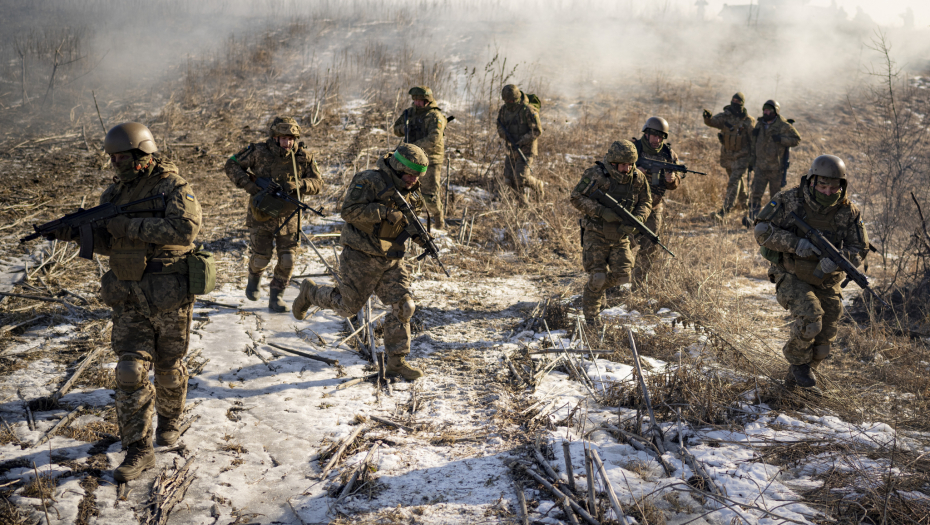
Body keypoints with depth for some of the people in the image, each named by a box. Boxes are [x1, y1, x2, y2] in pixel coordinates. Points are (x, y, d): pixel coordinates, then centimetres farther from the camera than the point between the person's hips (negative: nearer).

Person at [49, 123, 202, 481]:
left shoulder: (173, 187, -11)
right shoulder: (115, 192, 9)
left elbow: (186, 227, -28)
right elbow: (107, 242, 13)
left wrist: (130, 226, -24)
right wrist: (78, 232, -8)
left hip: (168, 294, -4)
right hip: (129, 296, 5)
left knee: (168, 366, 13)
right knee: (131, 370, -3)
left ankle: (169, 420, 40)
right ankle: (138, 450, 4)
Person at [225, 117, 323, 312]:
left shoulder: (304, 157, -9)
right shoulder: (258, 152, -13)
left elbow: (317, 183, -5)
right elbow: (232, 165, -3)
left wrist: (297, 185, -24)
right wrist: (248, 184, -18)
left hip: (288, 215, 2)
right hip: (262, 213, -1)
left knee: (287, 259, -2)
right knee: (261, 258, 4)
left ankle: (275, 297, 15)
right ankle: (254, 279, 39)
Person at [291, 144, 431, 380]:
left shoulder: (407, 191, 7)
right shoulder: (369, 181, -17)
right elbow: (350, 211, -24)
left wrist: (416, 233, -3)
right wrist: (385, 211, -30)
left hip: (392, 259, 6)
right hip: (361, 257, -6)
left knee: (403, 306, -4)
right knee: (348, 306, 4)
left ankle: (396, 362, 5)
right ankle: (310, 292, 33)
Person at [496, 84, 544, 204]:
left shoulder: (528, 111, -17)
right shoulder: (504, 109, 1)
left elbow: (537, 131, -16)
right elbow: (500, 127, 12)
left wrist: (522, 141, -23)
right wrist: (505, 134, -11)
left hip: (526, 150, -6)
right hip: (511, 150, 6)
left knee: (521, 179, -15)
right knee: (509, 179, 3)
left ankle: (538, 186, 17)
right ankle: (521, 195, 31)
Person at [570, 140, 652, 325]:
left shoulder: (638, 178, -4)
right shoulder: (596, 174, -18)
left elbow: (646, 204, 5)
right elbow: (577, 198, -17)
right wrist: (602, 211, -28)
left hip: (620, 236, 4)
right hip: (596, 235, -4)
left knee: (622, 276, 0)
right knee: (598, 278, -7)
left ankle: (599, 288, 34)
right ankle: (591, 317, 17)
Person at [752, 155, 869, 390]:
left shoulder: (848, 212, -8)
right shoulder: (789, 201, -15)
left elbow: (859, 249, -7)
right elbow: (762, 230, -18)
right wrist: (795, 244, -32)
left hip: (826, 282, 4)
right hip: (791, 277, -4)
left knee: (823, 342, 6)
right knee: (811, 317, -28)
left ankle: (795, 377, 32)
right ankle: (798, 359, 1)